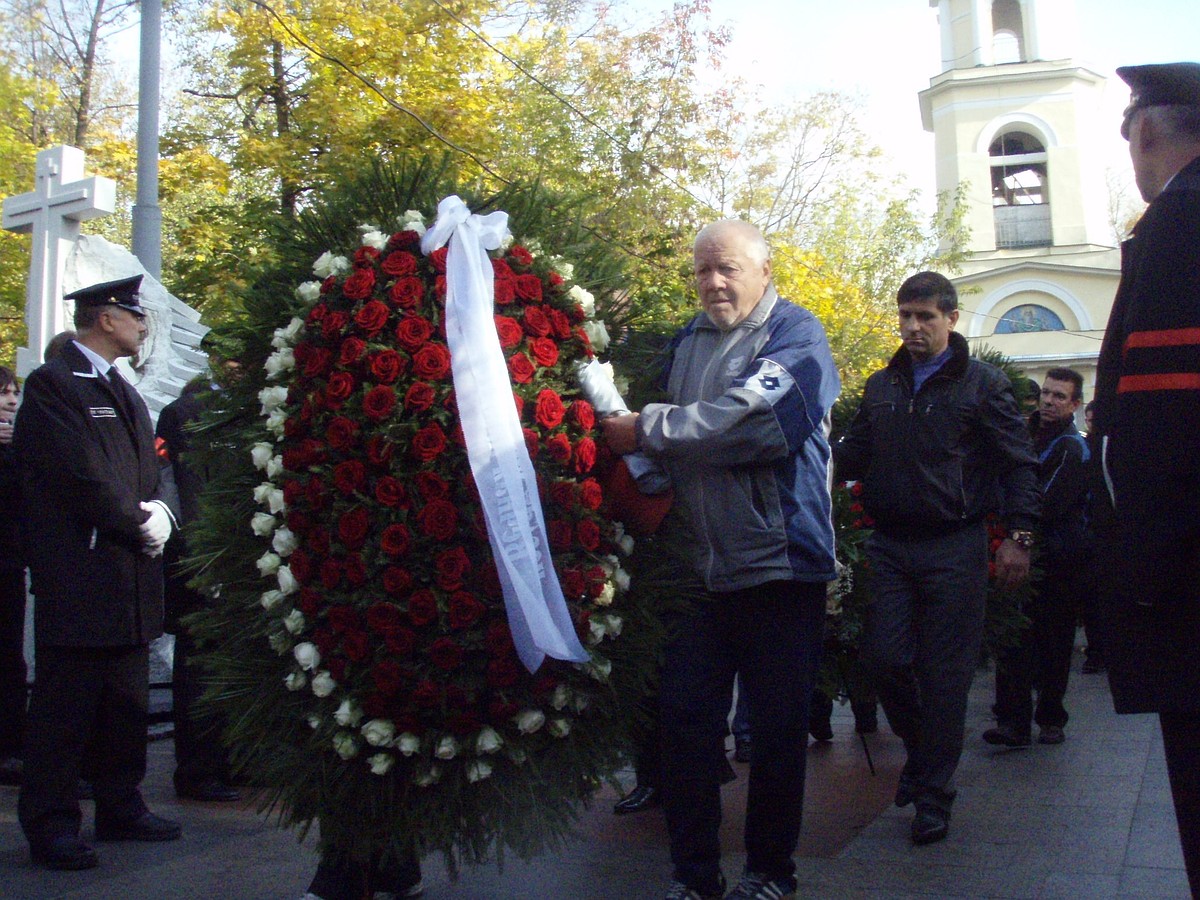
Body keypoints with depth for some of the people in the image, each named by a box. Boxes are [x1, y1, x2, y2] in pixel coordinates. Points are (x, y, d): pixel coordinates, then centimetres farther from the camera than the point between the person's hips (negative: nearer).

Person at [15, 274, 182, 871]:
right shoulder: (52, 384, -8)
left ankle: (120, 807, 25)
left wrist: (158, 512, 0)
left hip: (129, 575, 9)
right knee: (65, 705, -2)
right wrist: (139, 527, -10)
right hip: (78, 579, -9)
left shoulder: (123, 393, 20)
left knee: (126, 704, 14)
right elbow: (81, 476, -16)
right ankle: (50, 823, 8)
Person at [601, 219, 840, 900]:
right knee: (687, 719, 6)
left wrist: (647, 429, -17)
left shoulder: (795, 335, -5)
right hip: (698, 563, 6)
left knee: (778, 728, 6)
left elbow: (754, 418, -22)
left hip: (777, 562, -5)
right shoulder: (687, 341, 16)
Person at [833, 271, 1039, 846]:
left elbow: (1018, 464, -1)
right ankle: (921, 748, 29)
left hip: (954, 547, -4)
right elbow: (854, 457, 14)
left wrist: (1018, 537, -8)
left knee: (945, 673, 1)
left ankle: (933, 794, 13)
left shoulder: (982, 384, 0)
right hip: (890, 545, 4)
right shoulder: (881, 387, 13)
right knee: (884, 657, 1)